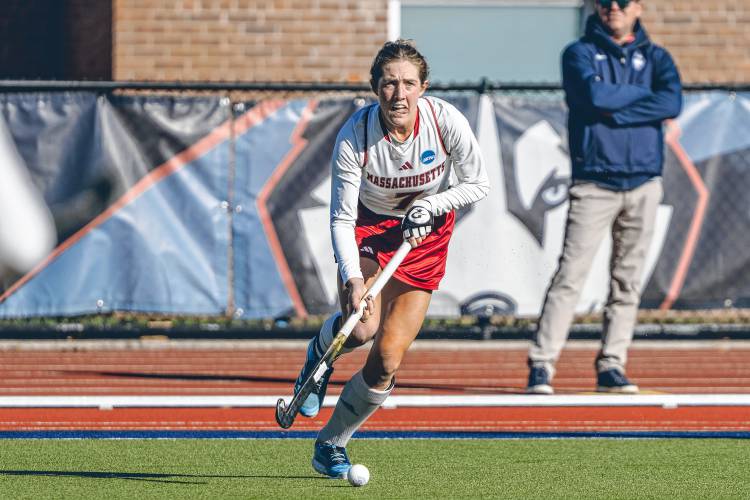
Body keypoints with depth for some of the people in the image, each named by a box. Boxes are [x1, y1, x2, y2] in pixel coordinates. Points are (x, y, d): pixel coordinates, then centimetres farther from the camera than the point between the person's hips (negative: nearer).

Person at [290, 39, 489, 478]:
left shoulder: (446, 121, -23)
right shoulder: (355, 136, -25)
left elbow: (478, 183, -8)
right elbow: (341, 219, -21)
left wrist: (429, 206, -24)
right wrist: (352, 277, -35)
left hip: (425, 233, 1)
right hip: (368, 227, -1)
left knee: (388, 359, -7)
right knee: (361, 328, -28)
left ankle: (331, 443, 15)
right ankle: (320, 353, 10)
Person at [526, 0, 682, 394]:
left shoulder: (655, 58, 12)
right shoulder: (579, 54, 5)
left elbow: (672, 103, -8)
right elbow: (595, 94, -16)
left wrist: (613, 113, -13)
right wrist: (644, 94, -3)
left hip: (643, 184, 3)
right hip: (593, 184, -3)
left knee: (628, 282, 3)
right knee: (570, 276, -10)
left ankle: (611, 366, 8)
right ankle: (541, 365, -10)